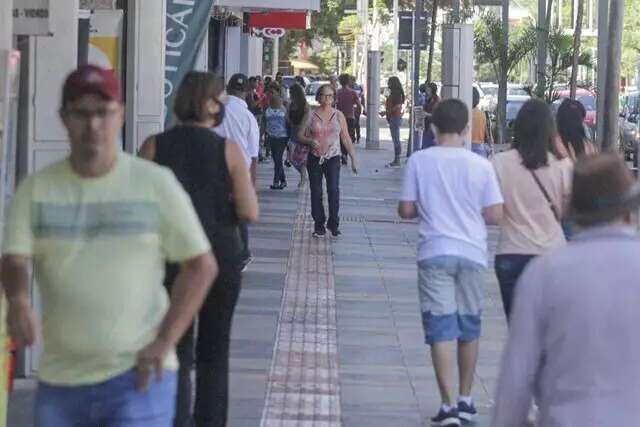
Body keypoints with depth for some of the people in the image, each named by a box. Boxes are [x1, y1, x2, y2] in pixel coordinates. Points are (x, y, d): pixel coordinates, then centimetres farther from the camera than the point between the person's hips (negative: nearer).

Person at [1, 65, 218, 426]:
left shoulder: (156, 183, -1)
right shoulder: (36, 189, 3)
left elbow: (202, 265, 0)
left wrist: (165, 341, -9)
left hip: (137, 379, -3)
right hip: (59, 382, 3)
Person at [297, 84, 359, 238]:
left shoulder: (338, 115, 6)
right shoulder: (311, 115, 3)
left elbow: (346, 139, 9)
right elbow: (300, 135, 6)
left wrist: (353, 159, 6)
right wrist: (310, 141, -16)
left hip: (333, 158, -1)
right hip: (315, 158, 1)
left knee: (333, 190, -15)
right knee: (316, 192, 2)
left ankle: (333, 224, -7)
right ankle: (319, 226, 12)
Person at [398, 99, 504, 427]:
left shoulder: (419, 161, -5)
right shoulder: (481, 165, -3)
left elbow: (405, 210, -2)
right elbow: (495, 215, -3)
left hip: (435, 253, -1)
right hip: (471, 253, 2)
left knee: (441, 328, -2)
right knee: (469, 327, 15)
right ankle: (465, 400, 26)